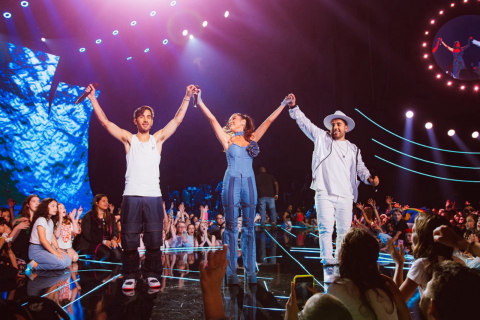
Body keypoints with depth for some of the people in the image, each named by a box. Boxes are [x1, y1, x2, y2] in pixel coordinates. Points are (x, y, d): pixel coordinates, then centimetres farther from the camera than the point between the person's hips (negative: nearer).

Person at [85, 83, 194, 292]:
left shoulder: (158, 139, 12)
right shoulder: (129, 139, 9)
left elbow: (177, 120, 10)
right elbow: (105, 121, 5)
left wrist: (187, 97, 6)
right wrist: (92, 97, 2)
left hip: (154, 197, 1)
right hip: (131, 197, -1)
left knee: (154, 241, 4)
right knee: (129, 241, 1)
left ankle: (152, 275, 16)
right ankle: (130, 276, 13)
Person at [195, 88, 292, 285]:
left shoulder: (252, 138, 11)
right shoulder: (227, 139, 7)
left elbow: (269, 120, 12)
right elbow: (212, 119, 1)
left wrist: (283, 104, 13)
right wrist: (200, 101, -5)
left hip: (249, 183, 2)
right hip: (232, 182, -2)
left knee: (248, 226, 5)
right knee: (231, 226, -1)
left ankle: (250, 271, 10)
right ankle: (231, 271, 4)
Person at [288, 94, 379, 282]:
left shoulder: (353, 149, 20)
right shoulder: (322, 137, 14)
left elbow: (360, 168, 16)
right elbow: (304, 123, 12)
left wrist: (369, 178, -4)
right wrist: (294, 107, 3)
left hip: (345, 196, 3)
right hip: (324, 193, -3)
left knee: (344, 231, 4)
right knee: (326, 229, -11)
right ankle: (328, 266, -10)